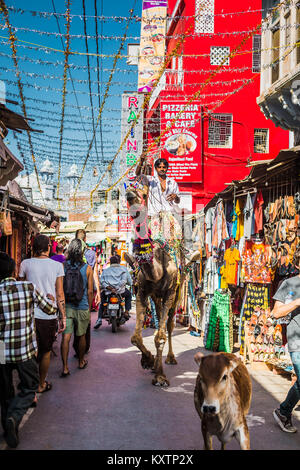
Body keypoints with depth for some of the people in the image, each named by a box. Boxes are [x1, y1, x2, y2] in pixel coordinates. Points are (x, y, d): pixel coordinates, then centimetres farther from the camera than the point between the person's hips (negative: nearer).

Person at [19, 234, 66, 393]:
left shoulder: (25, 264, -1)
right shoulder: (57, 265, -4)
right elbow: (59, 294, -3)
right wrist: (63, 316, 4)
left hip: (29, 314, 1)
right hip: (49, 315, -1)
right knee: (46, 352, 15)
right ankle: (41, 385, 28)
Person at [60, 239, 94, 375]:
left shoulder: (62, 266, -5)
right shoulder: (87, 269, -6)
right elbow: (90, 291, -3)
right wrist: (89, 309, 9)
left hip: (66, 306, 0)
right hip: (82, 307, 0)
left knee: (66, 337, -1)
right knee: (81, 336, 17)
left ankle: (65, 368, -6)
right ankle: (81, 362, 34)